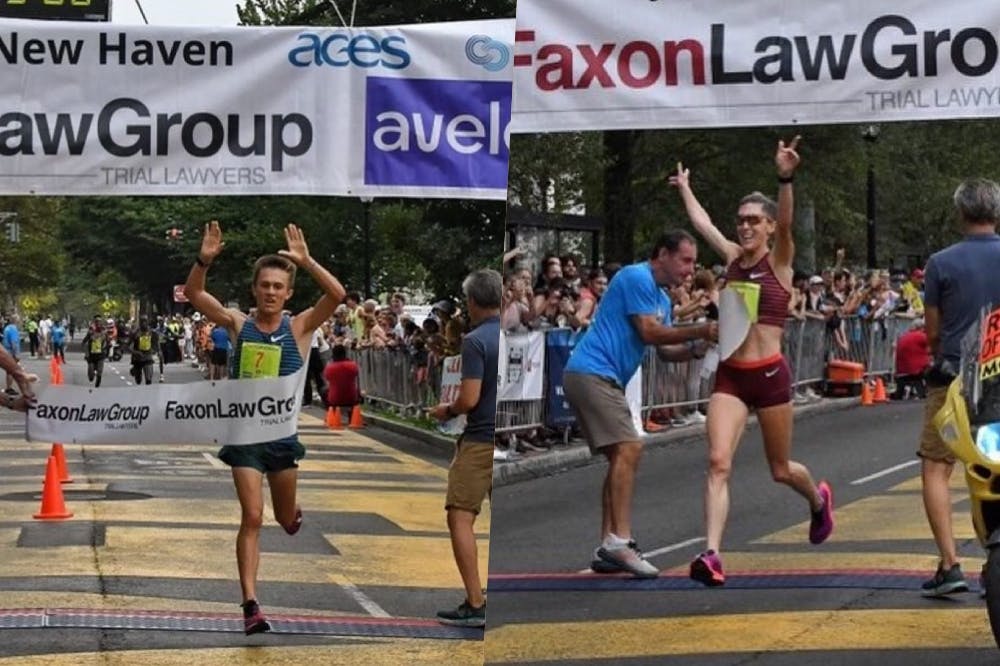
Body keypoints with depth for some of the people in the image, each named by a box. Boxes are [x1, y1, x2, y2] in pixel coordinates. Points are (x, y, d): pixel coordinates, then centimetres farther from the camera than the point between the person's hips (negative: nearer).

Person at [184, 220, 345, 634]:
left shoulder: (299, 328, -5)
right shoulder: (238, 325, -2)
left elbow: (337, 294, -20)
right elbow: (193, 294, -9)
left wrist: (306, 262, -31)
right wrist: (205, 260, -27)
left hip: (282, 433, 1)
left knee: (285, 519, 18)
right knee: (252, 517, -10)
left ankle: (293, 512, 57)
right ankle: (250, 604, -7)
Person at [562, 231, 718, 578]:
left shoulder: (662, 298, 21)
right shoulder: (636, 277, -10)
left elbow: (666, 351, 17)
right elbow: (649, 332, -15)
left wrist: (698, 345, 0)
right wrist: (699, 332, -12)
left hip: (602, 379, 11)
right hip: (592, 371, -11)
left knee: (621, 458, 10)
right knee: (628, 447, -20)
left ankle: (608, 550, 12)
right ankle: (619, 541, -23)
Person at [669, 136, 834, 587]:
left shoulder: (779, 262, -4)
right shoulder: (733, 258, 8)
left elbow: (786, 223, -24)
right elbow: (702, 222, 25)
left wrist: (785, 179, -41)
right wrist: (684, 188, 38)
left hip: (769, 375, -3)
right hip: (729, 376, 3)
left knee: (780, 469, 14)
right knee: (718, 462, -15)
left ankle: (819, 500, 48)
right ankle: (712, 555, -21)